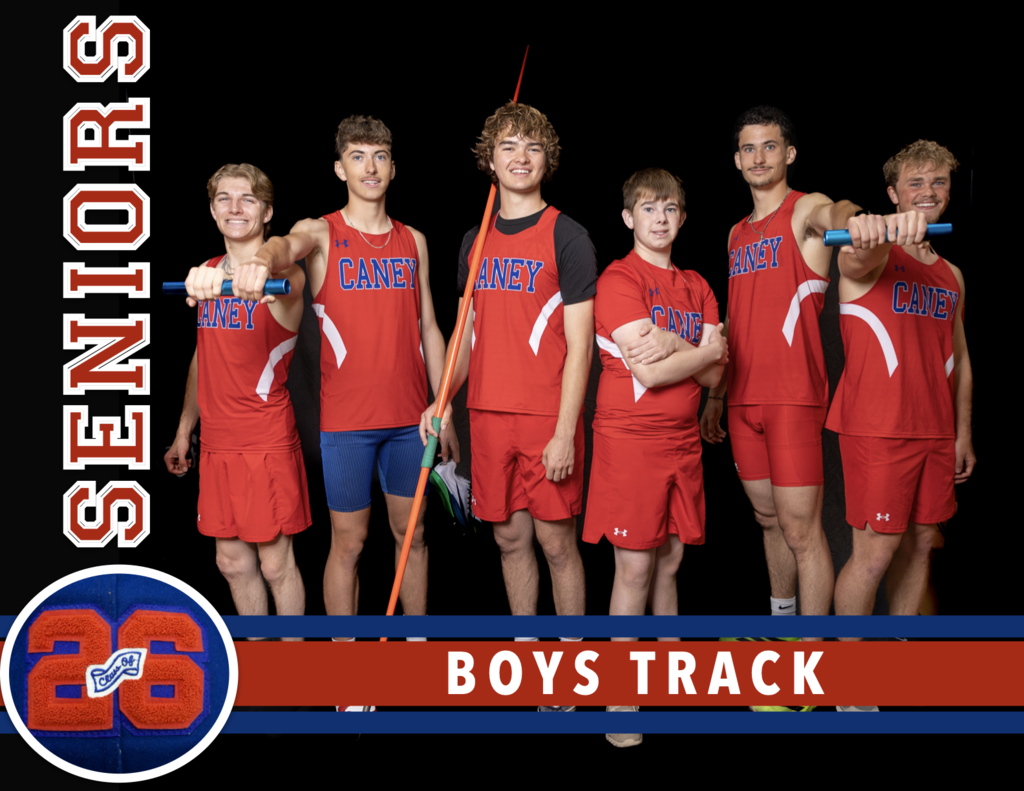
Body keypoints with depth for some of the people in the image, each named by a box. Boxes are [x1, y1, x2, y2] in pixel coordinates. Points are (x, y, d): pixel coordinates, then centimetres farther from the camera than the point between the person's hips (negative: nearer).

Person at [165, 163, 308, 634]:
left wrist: (225, 280, -61)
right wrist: (184, 431, 20)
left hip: (267, 443, -6)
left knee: (276, 564, 2)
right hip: (217, 443, 6)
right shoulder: (207, 274, 10)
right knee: (233, 562, 13)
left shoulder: (284, 274, -11)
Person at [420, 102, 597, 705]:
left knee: (556, 540, 1)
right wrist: (444, 400, 6)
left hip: (549, 417, -5)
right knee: (510, 537, 11)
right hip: (488, 413, 5)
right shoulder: (476, 241, 12)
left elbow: (579, 343, -8)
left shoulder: (567, 236, -4)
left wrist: (565, 431, -14)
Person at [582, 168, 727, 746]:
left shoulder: (697, 287, 13)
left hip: (683, 439, 6)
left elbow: (712, 376, 3)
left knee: (670, 562, 12)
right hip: (630, 438, -6)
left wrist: (672, 343, -13)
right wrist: (707, 347, -6)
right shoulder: (619, 280, -7)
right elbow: (648, 372, -16)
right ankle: (620, 705, 5)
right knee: (635, 568, -4)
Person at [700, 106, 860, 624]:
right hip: (743, 399, 7)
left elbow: (836, 214, -30)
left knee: (801, 528, -5)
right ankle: (780, 621, 34)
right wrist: (715, 396, 20)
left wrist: (856, 220, -55)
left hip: (794, 396, -7)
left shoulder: (805, 211, -4)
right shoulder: (737, 234, 18)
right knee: (768, 518, 17)